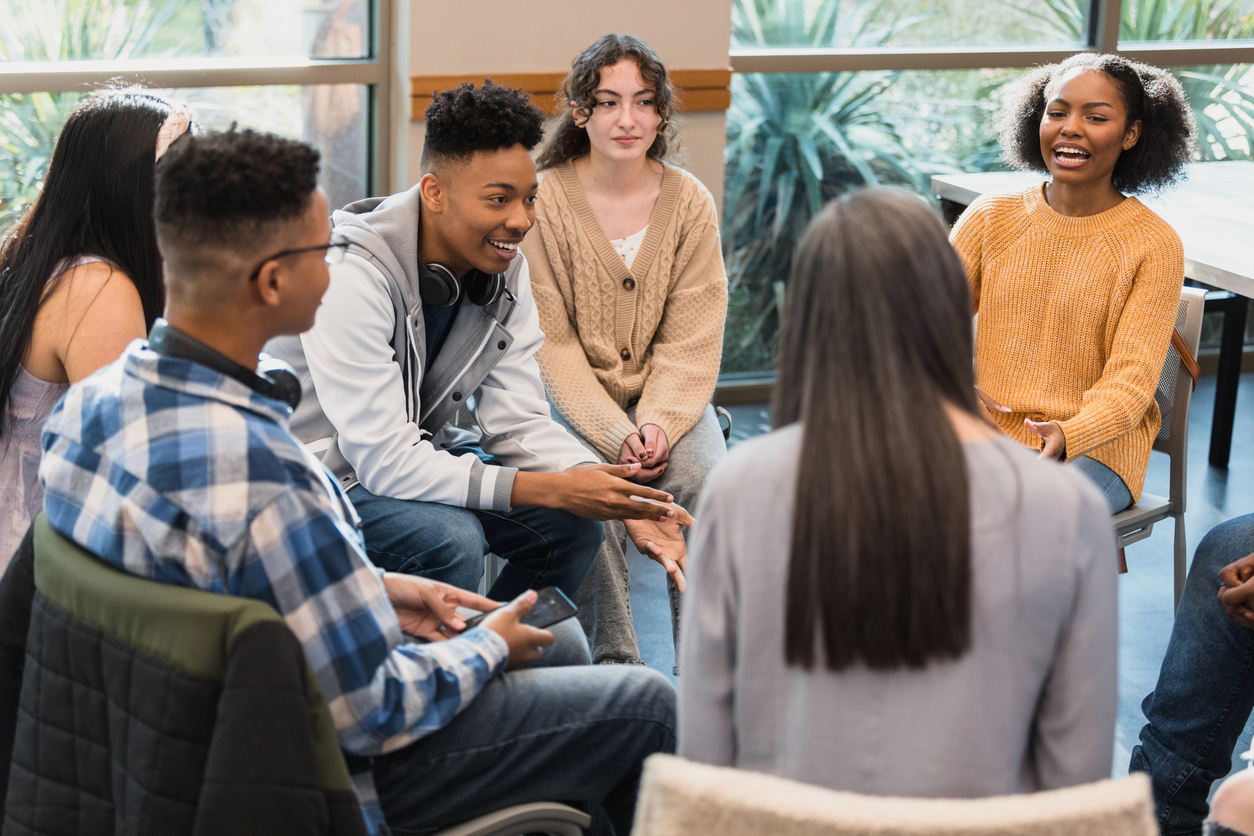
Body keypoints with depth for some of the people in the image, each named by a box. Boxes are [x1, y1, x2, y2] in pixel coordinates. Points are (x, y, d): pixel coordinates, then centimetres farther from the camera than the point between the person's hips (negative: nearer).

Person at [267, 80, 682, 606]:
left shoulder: (503, 268, -6)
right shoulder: (352, 277, -30)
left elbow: (517, 420, -6)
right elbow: (384, 460, -32)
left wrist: (614, 493, -25)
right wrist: (553, 489, -35)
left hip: (420, 449, 7)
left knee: (574, 527, -8)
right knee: (449, 538, -32)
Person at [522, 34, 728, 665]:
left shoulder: (689, 202, 0)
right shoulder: (544, 201, -8)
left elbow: (691, 339, -2)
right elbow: (550, 342, -10)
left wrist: (659, 421, -19)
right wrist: (615, 432, -21)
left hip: (666, 397, 2)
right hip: (570, 396, -2)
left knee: (707, 481, -25)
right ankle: (613, 662, -18)